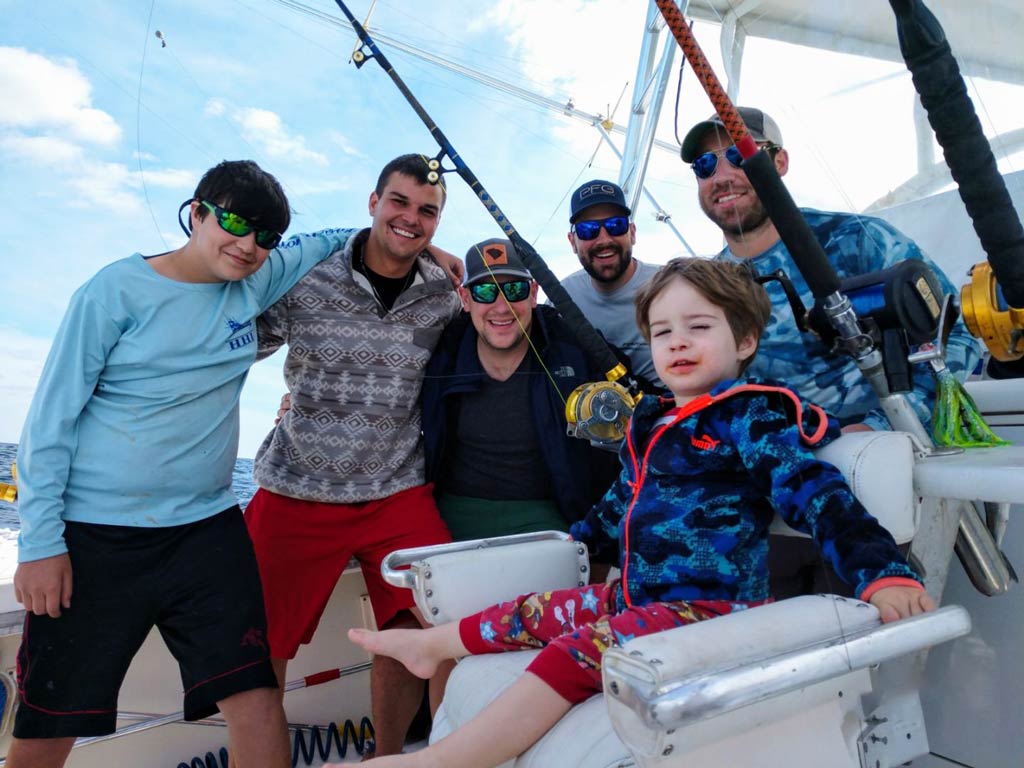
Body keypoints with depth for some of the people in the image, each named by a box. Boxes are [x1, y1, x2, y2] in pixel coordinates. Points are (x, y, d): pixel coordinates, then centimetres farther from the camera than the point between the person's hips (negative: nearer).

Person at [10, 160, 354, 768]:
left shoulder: (256, 282, 5)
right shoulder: (117, 290, -7)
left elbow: (333, 242, 22)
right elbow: (51, 419, -5)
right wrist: (40, 542, -9)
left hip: (206, 528, 3)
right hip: (94, 536, -2)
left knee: (255, 699, -4)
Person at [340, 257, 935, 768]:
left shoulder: (752, 416, -9)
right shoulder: (651, 424, 13)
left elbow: (814, 492, -19)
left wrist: (884, 572, -32)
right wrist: (580, 535, 40)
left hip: (714, 605, -8)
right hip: (639, 596, 8)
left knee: (575, 654, -25)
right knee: (533, 612, 12)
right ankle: (429, 643, 33)